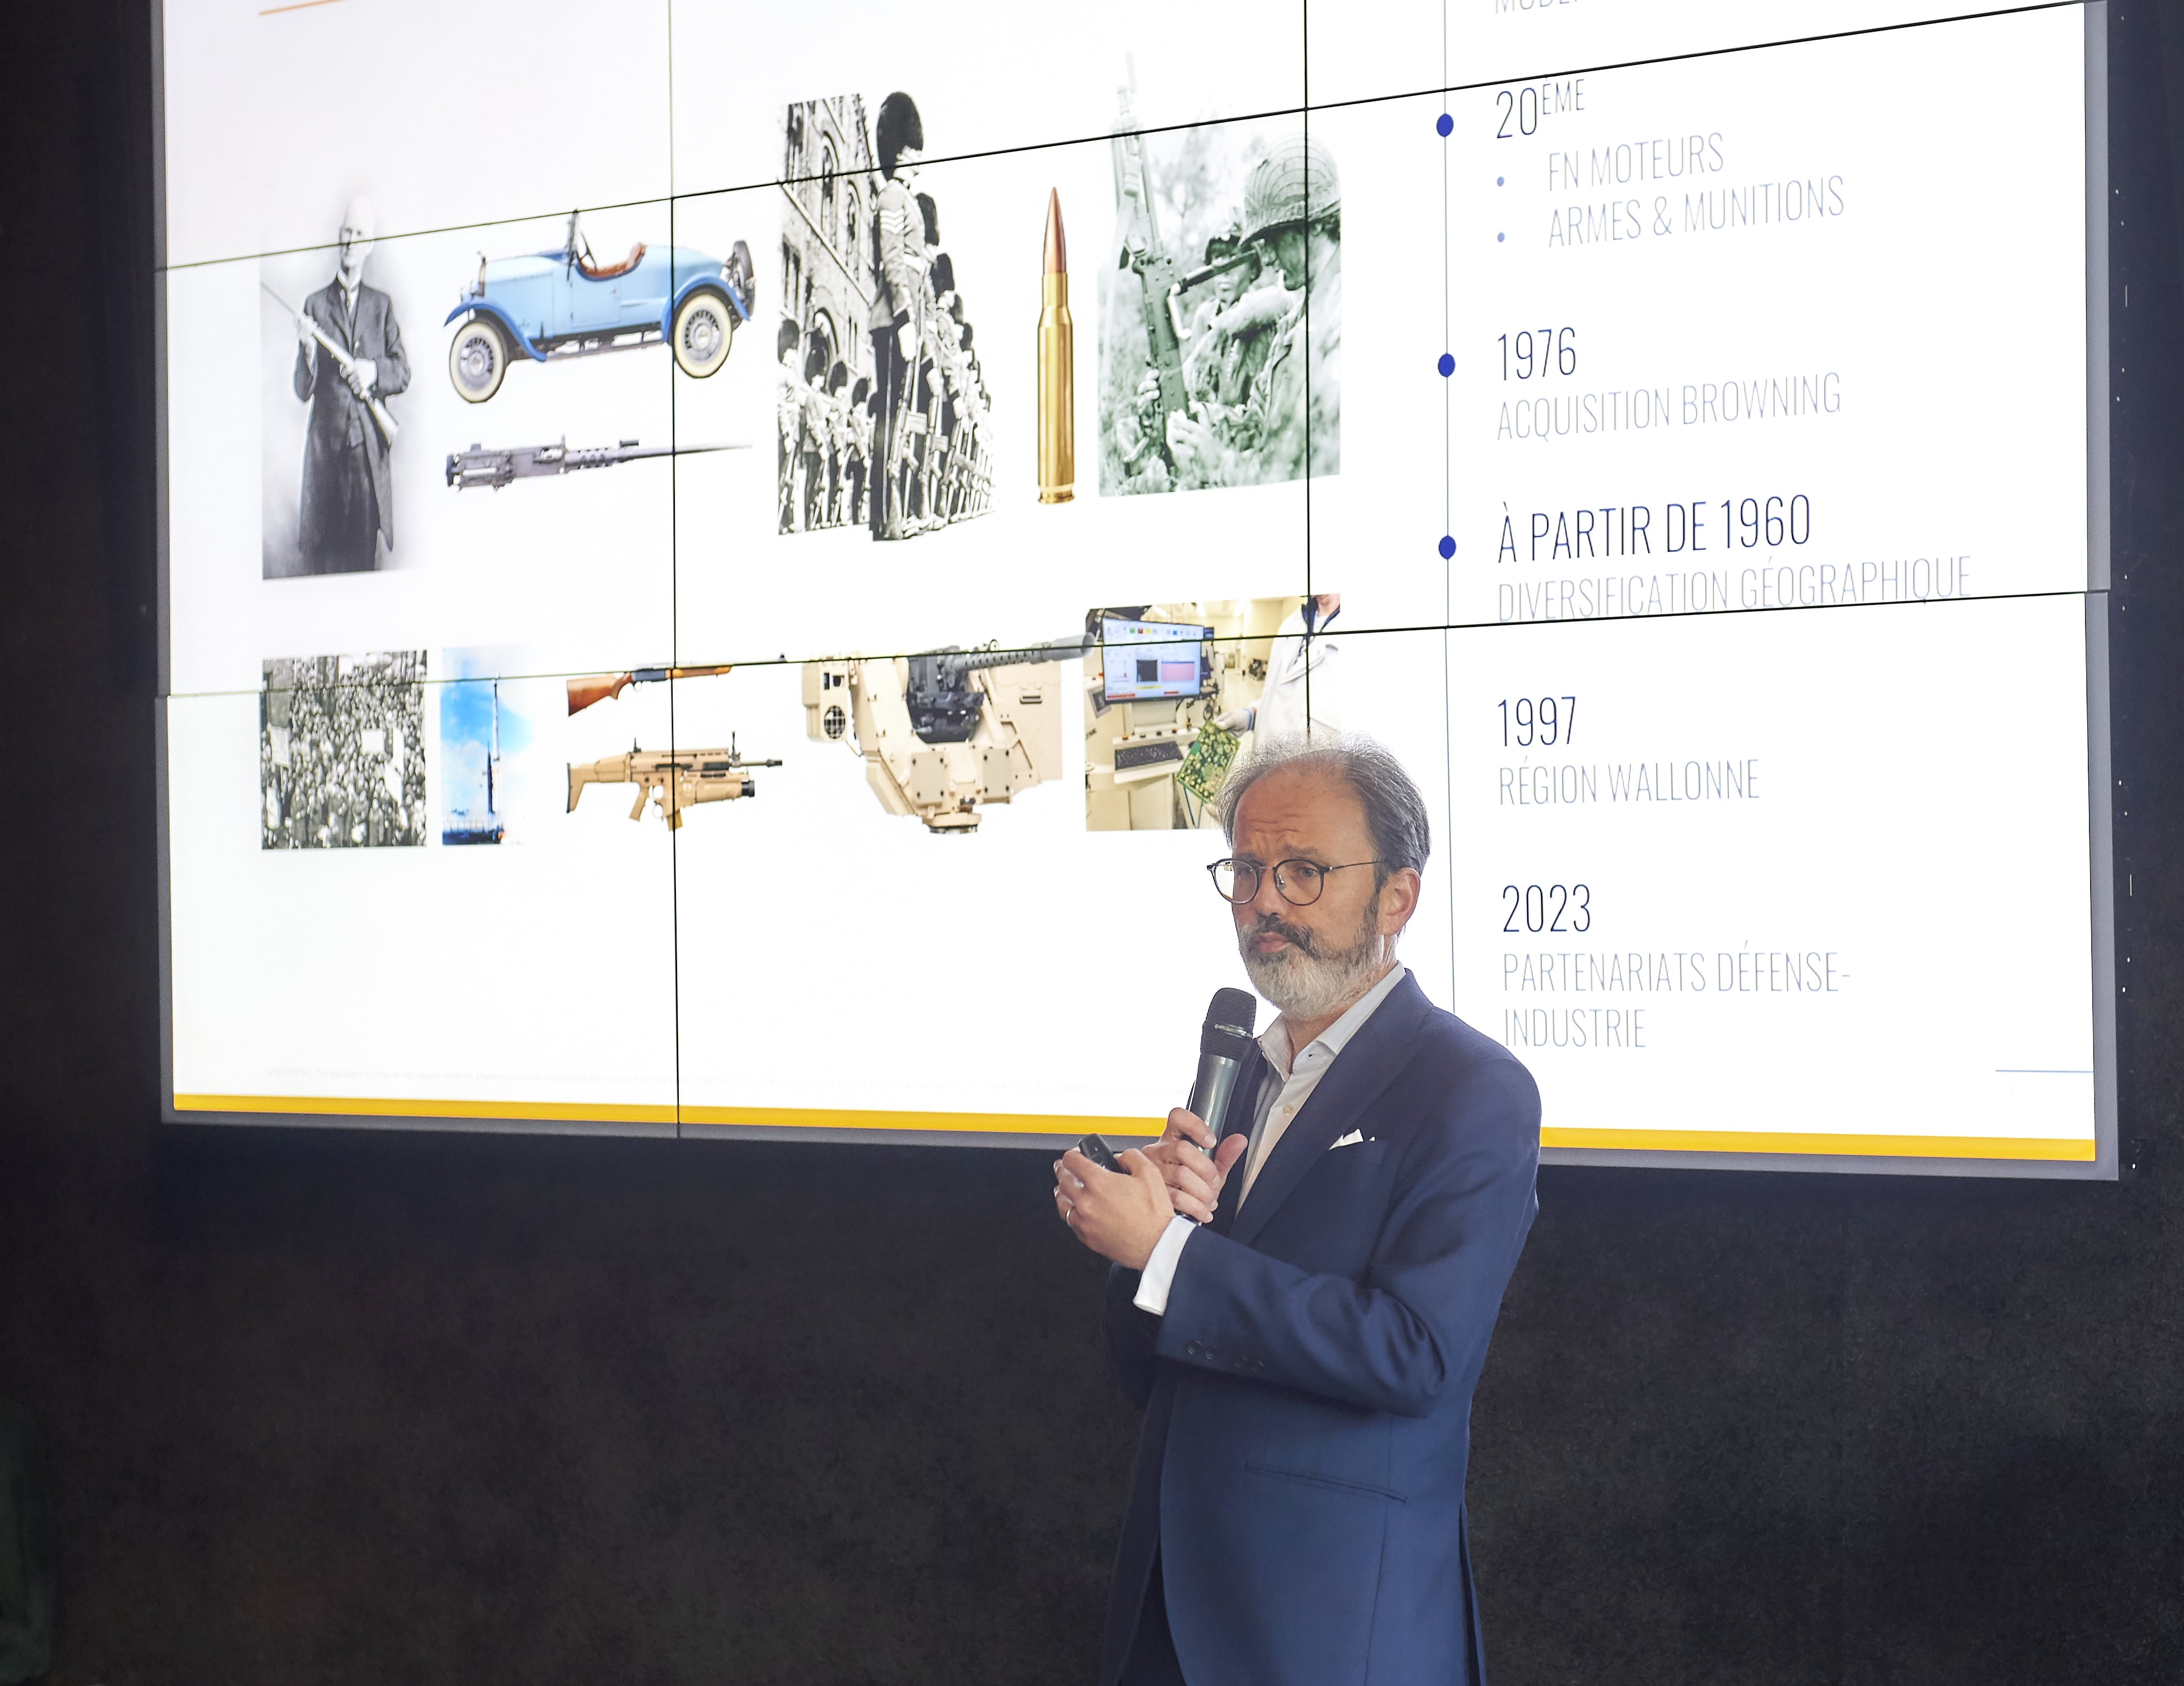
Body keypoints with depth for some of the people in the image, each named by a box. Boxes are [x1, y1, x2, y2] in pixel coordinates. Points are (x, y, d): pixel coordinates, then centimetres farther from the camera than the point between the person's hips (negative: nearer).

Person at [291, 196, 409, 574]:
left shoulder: (381, 305, 15)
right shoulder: (315, 305, 9)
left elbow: (403, 373, 10)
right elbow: (303, 391, 5)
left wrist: (375, 371, -10)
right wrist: (308, 351, -14)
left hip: (369, 447, 1)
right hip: (325, 447, -1)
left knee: (364, 554, -1)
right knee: (321, 556, -3)